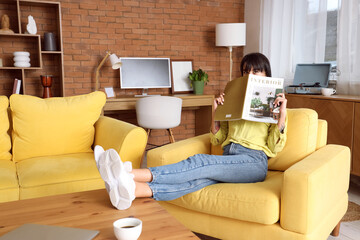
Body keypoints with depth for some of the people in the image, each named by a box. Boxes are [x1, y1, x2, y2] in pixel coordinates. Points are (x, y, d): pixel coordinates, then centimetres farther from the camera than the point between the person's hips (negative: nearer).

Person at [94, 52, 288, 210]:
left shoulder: (272, 106, 14)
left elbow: (274, 148, 2)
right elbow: (217, 140, 18)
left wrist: (282, 114, -9)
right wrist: (216, 111, 5)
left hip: (253, 161, -3)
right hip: (228, 158, 4)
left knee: (200, 162, -33)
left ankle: (129, 175, -51)